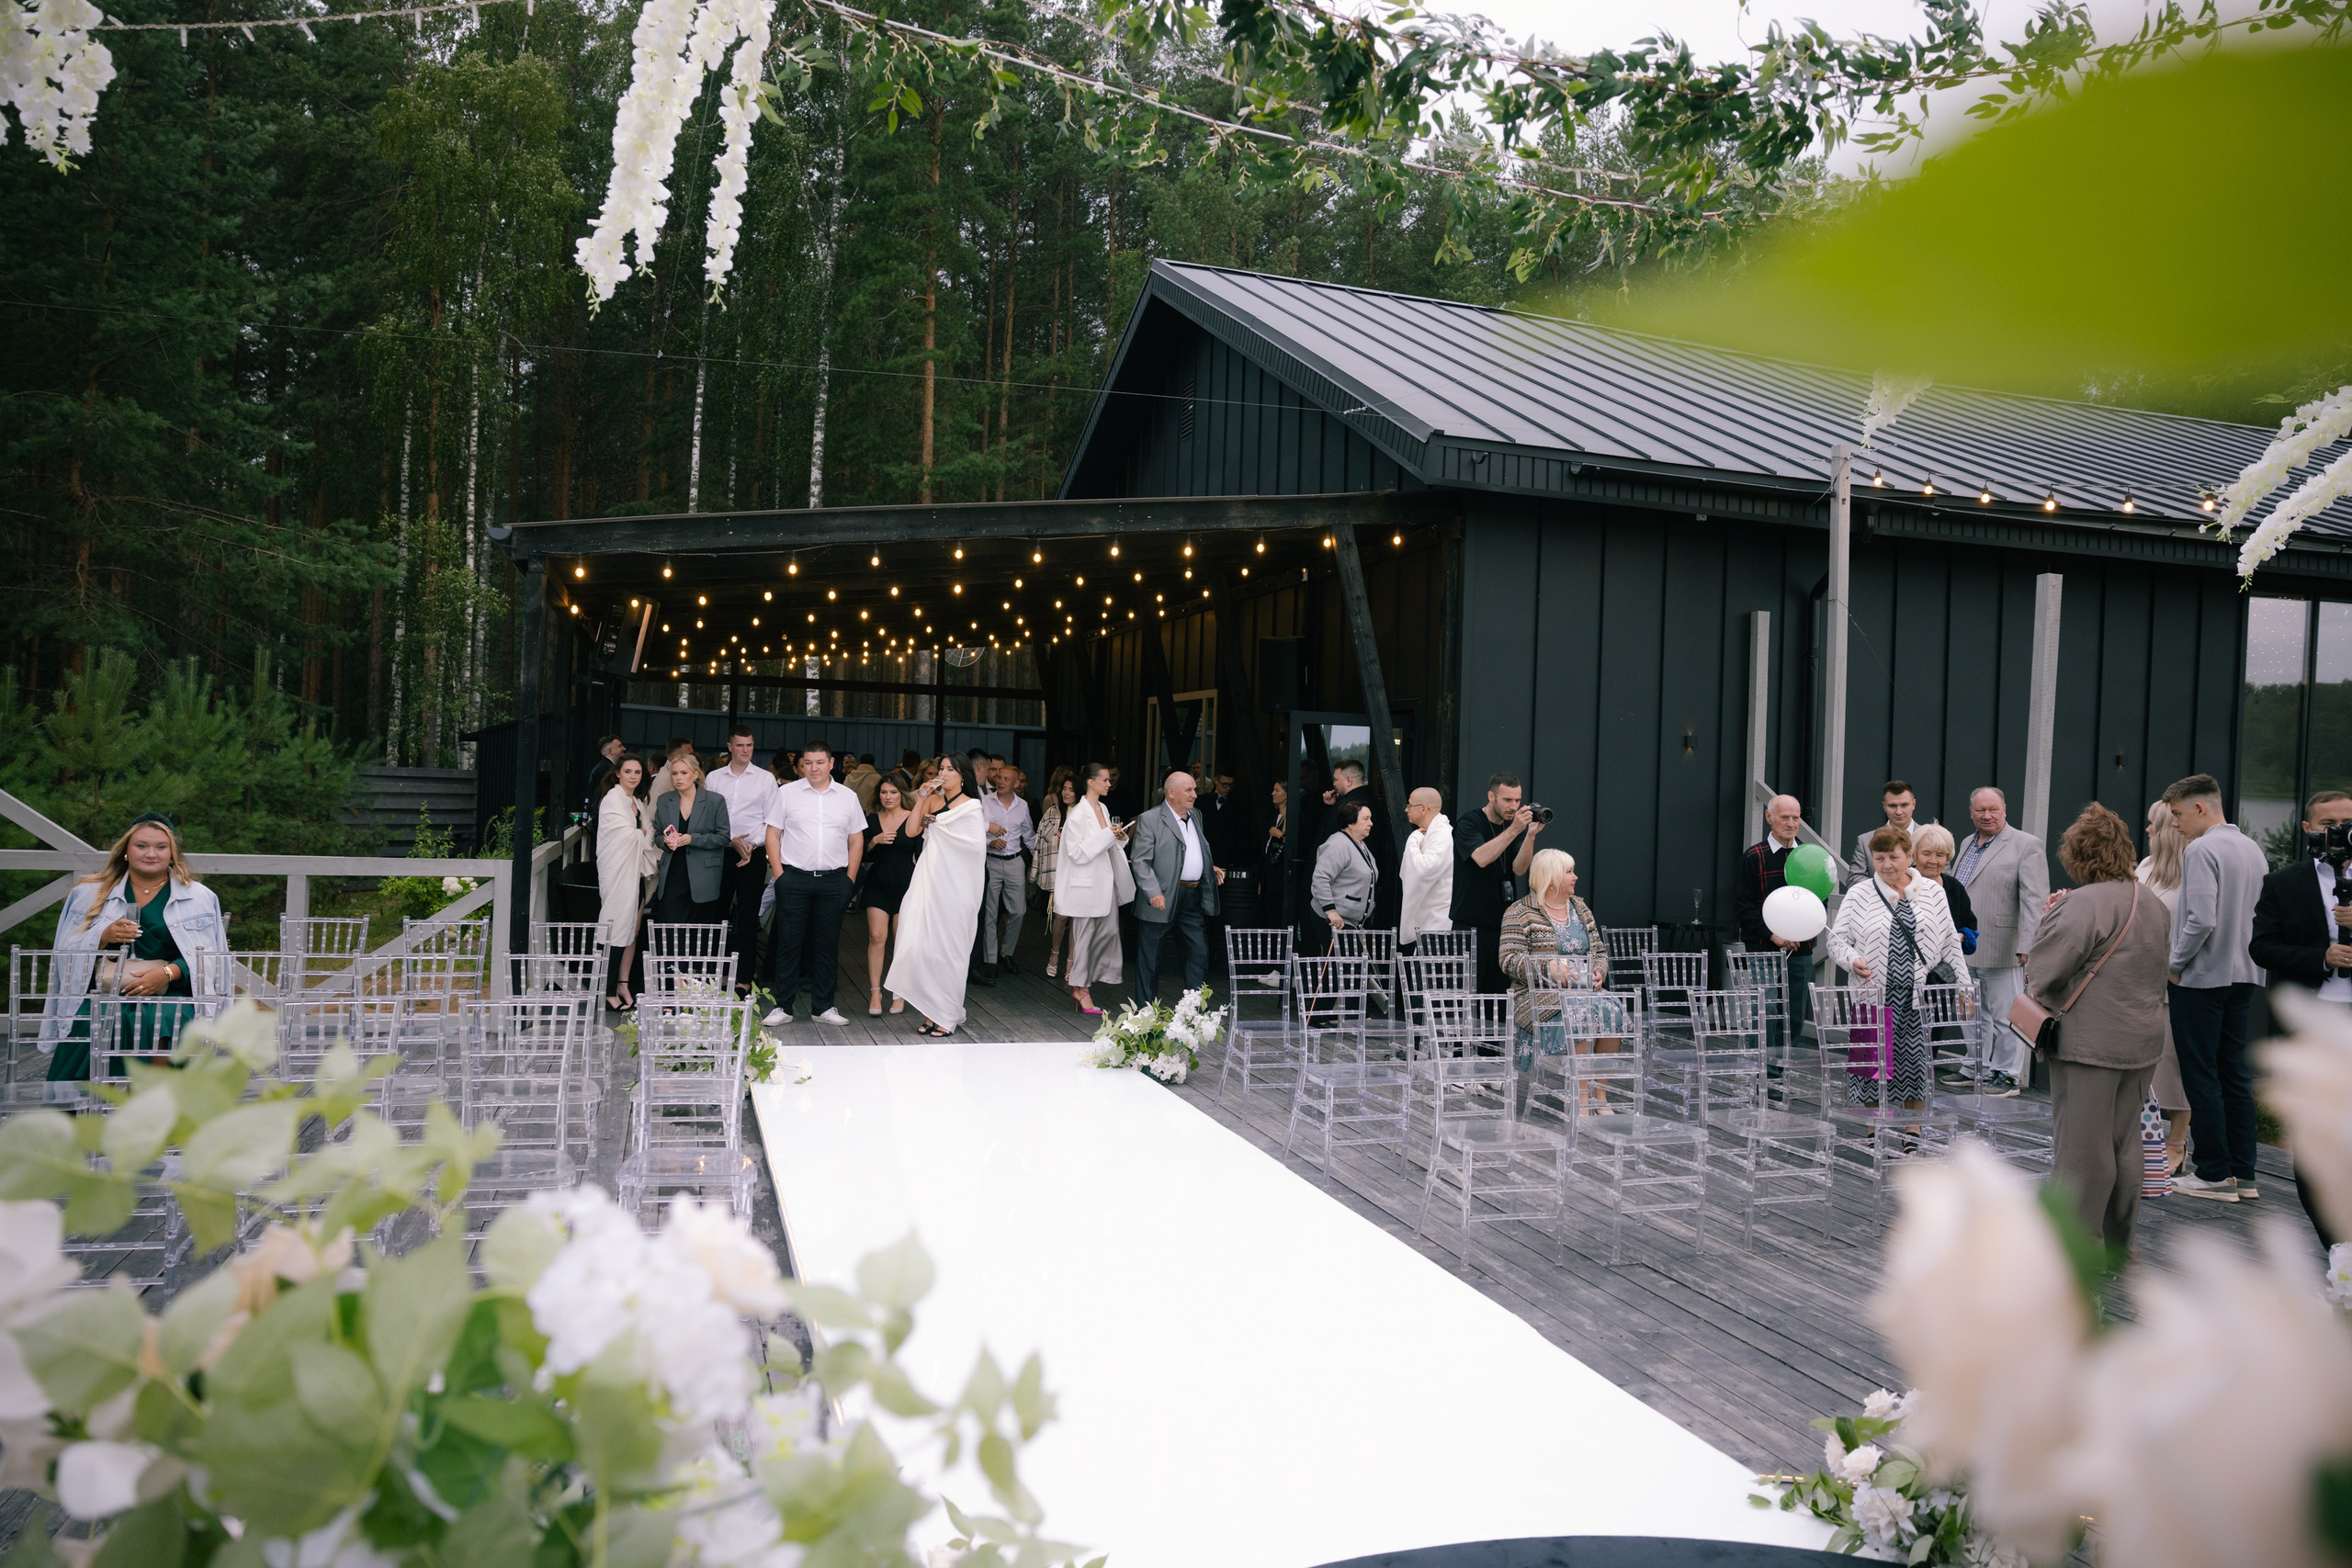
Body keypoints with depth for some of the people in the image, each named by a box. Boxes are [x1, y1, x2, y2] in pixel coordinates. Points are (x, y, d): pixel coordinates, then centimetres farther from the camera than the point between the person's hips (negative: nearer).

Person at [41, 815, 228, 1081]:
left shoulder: (200, 897, 12)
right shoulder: (90, 894, 17)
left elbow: (209, 958, 3)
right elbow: (67, 951, 10)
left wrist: (168, 973, -15)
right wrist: (103, 937, -11)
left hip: (171, 992, -1)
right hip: (104, 992, 1)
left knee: (163, 1022, -35)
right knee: (92, 1025, -31)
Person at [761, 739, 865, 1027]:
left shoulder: (847, 797, 8)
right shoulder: (787, 793, 3)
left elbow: (856, 840, 11)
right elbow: (773, 834, 4)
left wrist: (850, 878, 3)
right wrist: (778, 874, -4)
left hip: (834, 881, 2)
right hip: (794, 878, -2)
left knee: (827, 944, 6)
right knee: (789, 943, 0)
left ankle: (823, 1007, 14)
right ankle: (782, 1006, 7)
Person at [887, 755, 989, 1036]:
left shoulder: (970, 806, -2)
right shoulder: (932, 800, 11)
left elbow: (976, 843, -16)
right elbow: (912, 831, 2)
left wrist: (937, 824, -9)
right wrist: (922, 798, -3)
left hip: (954, 884, -5)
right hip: (929, 881, 5)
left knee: (947, 948, -2)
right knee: (923, 945, 1)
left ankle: (947, 1017, 6)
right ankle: (931, 1012, 10)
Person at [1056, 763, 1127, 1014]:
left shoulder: (1103, 809, 11)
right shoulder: (1077, 814, -14)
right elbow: (1077, 853, -18)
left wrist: (1118, 838, 1)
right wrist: (1106, 835, -21)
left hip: (1105, 880, 8)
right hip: (1086, 883, -8)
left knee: (1109, 931, 5)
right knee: (1085, 935, 1)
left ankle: (1079, 982, 18)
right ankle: (1081, 990, 12)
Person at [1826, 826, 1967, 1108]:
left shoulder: (1932, 893, 8)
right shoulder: (1858, 895, 3)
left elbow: (1950, 943, 11)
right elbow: (1837, 940, 4)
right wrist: (1853, 960, -16)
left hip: (1919, 998, 1)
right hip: (1874, 998, -1)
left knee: (1916, 1067, 3)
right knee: (1872, 1070, -1)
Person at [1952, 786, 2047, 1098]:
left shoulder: (2026, 845, -7)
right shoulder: (1967, 844, 16)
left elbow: (2034, 900, -13)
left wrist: (2027, 947, -20)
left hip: (2002, 951, -7)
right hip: (1964, 949, 7)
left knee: (2005, 1016, 0)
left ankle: (2007, 1076, 8)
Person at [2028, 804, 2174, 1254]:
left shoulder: (2082, 904, -20)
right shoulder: (2154, 904, 8)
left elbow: (2044, 969, -21)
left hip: (2090, 1043, -8)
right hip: (2143, 1038, 8)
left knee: (2081, 1146, -2)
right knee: (2124, 1142, 16)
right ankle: (2119, 1246, 26)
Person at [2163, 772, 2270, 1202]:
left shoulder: (2201, 850, -16)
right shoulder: (2254, 849, 12)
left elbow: (2202, 920, -23)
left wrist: (2175, 964, -11)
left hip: (2202, 977, -8)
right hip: (2244, 975, 9)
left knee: (2202, 1076, -1)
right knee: (2235, 1073, 12)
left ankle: (2213, 1174, 1)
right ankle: (2243, 1173, 16)